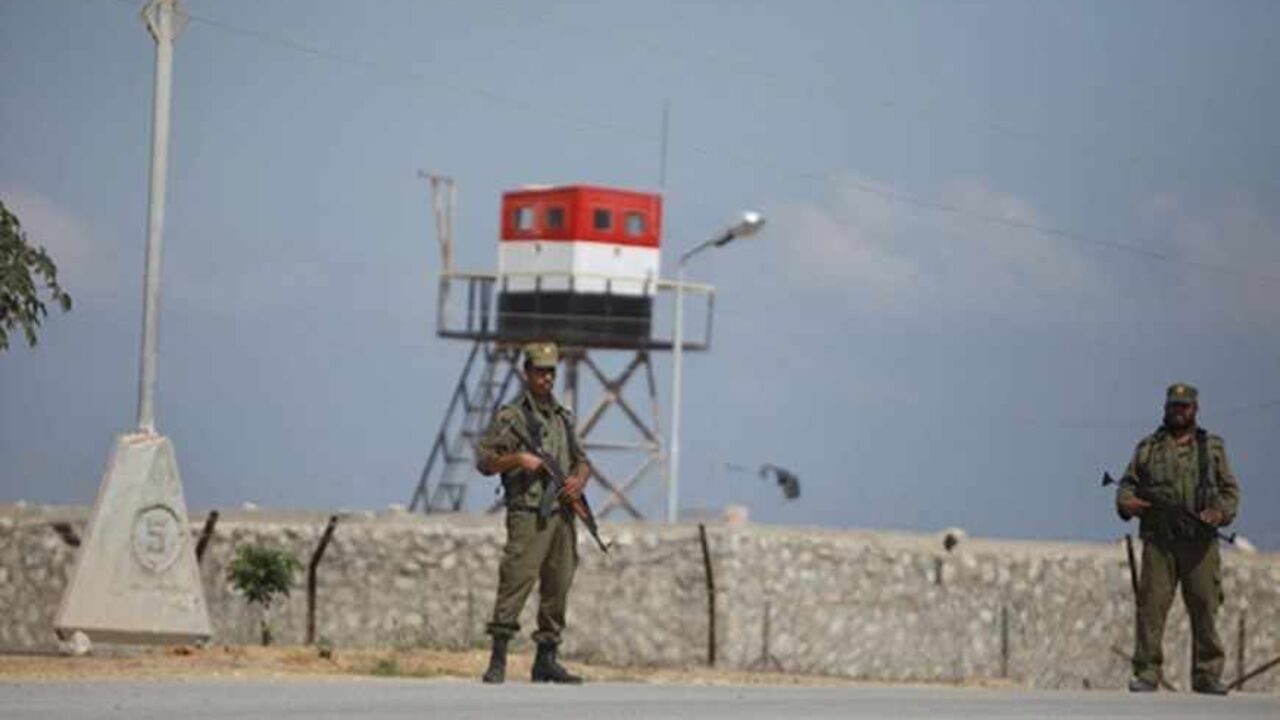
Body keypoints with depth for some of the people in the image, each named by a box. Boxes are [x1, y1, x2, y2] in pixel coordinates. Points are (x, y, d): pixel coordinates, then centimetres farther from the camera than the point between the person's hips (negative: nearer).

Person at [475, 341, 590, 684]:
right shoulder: (511, 417, 0)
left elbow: (582, 460, 22)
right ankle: (497, 661, -16)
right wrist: (517, 459, -19)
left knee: (557, 588, 7)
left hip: (563, 513, 7)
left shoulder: (563, 418, 19)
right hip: (528, 514, -7)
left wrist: (579, 479, -1)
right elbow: (483, 460, -4)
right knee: (516, 582, -15)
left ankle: (546, 660, 14)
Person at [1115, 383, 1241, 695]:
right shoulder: (1148, 447, 13)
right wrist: (1127, 502, -8)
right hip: (1159, 540, 0)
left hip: (1201, 541, 0)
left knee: (1205, 607, -2)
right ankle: (1146, 674, -3)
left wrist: (1221, 512, -9)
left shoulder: (1212, 447, 13)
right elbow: (1128, 483, 14)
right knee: (1152, 605, -6)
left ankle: (1207, 674, 5)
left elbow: (1230, 489, 11)